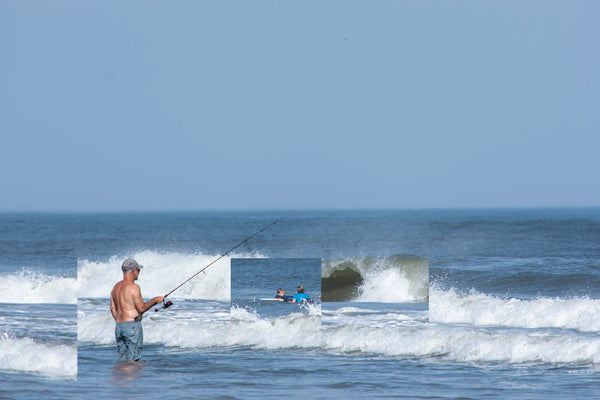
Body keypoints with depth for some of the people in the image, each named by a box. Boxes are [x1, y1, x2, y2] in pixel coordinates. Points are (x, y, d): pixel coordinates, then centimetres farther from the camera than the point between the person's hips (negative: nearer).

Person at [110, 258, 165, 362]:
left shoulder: (116, 287, 13)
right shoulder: (133, 287, -12)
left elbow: (113, 309, 15)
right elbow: (141, 308, -11)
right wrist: (155, 300, 1)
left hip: (119, 326, 8)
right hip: (132, 325, -8)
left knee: (122, 359, 9)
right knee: (132, 359, -5)